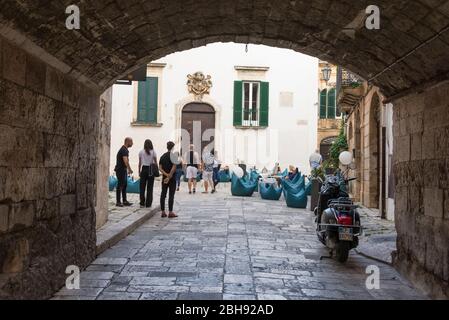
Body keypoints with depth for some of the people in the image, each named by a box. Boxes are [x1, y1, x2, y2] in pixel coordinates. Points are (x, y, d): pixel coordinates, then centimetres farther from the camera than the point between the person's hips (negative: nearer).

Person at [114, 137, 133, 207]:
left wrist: (128, 170, 22)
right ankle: (118, 202, -1)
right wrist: (130, 169, -23)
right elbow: (125, 161, -29)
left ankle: (124, 201, 15)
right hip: (120, 170, -10)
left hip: (123, 170, 10)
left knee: (124, 185, 11)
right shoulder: (123, 150, -19)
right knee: (120, 186, -5)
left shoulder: (125, 150, 14)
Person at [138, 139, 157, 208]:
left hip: (143, 169, 1)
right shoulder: (153, 152, 0)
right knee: (150, 188, 3)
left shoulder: (141, 152, 3)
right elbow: (156, 163, 0)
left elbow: (139, 163, 5)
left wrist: (139, 171, 12)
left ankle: (142, 203, 6)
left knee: (142, 187, 6)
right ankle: (148, 203, 4)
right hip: (151, 170, -1)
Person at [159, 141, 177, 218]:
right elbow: (174, 167, -17)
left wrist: (166, 174, -6)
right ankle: (170, 212, -2)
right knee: (171, 195, -3)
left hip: (164, 177, 6)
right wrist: (169, 176, -14)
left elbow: (160, 168, 4)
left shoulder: (162, 156, 11)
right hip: (172, 178, -6)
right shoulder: (172, 154, -8)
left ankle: (163, 212, 11)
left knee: (163, 194, 8)